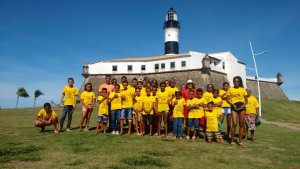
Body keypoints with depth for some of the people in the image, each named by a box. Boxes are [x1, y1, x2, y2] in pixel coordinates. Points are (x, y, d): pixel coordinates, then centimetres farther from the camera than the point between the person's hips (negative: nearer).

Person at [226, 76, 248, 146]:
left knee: (241, 124, 4)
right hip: (234, 107, -2)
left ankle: (240, 141, 14)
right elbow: (228, 99, 4)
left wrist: (244, 104, -7)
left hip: (241, 107, 3)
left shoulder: (243, 89, 12)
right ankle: (232, 140, 1)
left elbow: (246, 100, 13)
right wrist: (233, 104, -12)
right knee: (234, 123, -12)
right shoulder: (230, 89, 7)